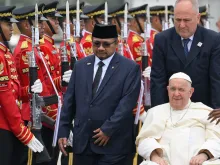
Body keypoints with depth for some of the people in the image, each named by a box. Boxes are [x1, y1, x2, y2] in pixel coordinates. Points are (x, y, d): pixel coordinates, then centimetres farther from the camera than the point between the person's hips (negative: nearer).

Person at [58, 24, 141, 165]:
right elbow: (69, 101, 11)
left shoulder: (130, 68, -3)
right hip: (82, 141, 4)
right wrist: (63, 131, 6)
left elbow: (127, 103, -11)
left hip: (113, 143, -4)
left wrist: (108, 129, -16)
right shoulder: (81, 65, 11)